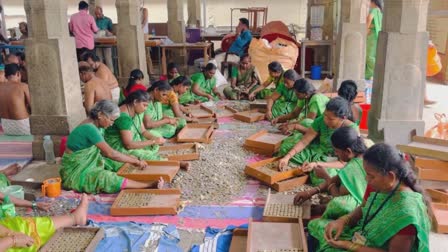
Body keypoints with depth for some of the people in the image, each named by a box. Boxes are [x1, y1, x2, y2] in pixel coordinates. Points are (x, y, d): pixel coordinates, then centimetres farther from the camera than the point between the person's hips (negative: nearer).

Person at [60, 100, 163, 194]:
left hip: (87, 165, 10)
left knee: (120, 168, -2)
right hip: (76, 172, -10)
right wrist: (135, 161, -19)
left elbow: (104, 151, 6)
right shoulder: (89, 128, -26)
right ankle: (149, 185, -28)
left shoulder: (95, 126, 4)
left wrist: (129, 158, -4)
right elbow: (110, 153, -28)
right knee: (112, 179, -27)